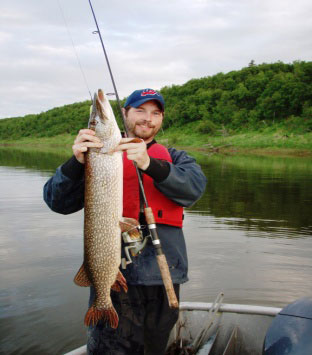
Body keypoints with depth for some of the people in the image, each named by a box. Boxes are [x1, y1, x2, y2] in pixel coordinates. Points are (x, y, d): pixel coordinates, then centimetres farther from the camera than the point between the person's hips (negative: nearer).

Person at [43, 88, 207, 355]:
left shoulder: (175, 158, 12)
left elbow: (195, 187, -10)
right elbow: (58, 202, -4)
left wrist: (149, 164, -27)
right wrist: (77, 162, -23)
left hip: (163, 273, 2)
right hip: (113, 271, -2)